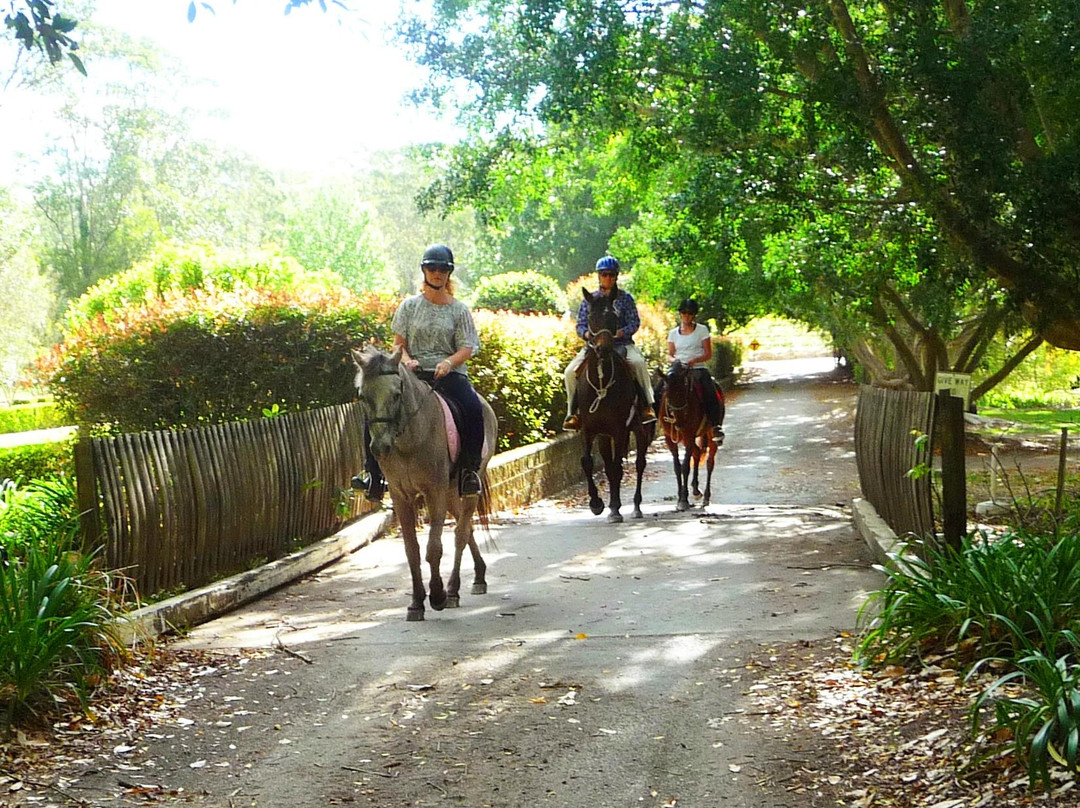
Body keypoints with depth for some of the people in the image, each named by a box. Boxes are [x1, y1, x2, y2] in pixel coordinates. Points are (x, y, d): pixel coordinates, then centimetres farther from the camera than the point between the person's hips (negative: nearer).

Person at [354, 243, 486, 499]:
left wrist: (448, 362, -19)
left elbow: (467, 348, 1)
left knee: (473, 408, -33)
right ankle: (373, 473, -13)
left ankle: (470, 469, -21)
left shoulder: (459, 310, 8)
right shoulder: (410, 306, 12)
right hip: (413, 372, 1)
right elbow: (398, 343, 11)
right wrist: (406, 359, -12)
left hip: (449, 373, -1)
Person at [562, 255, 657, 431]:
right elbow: (580, 325, 8)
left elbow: (635, 322, 0)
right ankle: (572, 413, -8)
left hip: (621, 344, -2)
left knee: (638, 362, -34)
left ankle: (647, 406, -26)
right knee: (571, 371, -19)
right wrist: (587, 334, -15)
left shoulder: (625, 298, 7)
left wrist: (622, 332, -21)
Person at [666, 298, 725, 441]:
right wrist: (674, 360, -11)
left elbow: (708, 354, 2)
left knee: (710, 392, -28)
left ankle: (715, 425, -15)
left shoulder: (702, 330, 7)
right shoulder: (673, 333, 14)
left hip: (698, 368, -2)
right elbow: (670, 354, 14)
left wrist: (694, 360, -17)